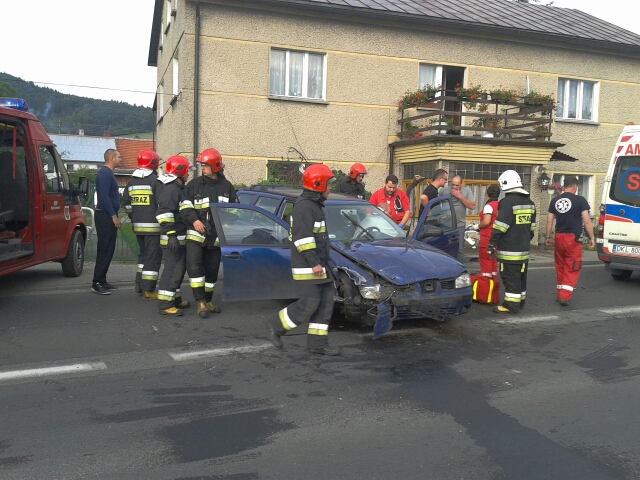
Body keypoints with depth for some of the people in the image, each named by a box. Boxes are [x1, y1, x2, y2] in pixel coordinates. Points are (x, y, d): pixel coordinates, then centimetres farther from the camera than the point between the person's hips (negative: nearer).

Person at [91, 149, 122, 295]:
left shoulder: (108, 173, 18)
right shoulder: (105, 173, -14)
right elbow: (104, 197, -21)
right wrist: (113, 216, -22)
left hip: (108, 216, 10)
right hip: (105, 216, -10)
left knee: (108, 250, 12)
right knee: (104, 250, -9)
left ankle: (102, 280, 18)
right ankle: (97, 283, -5)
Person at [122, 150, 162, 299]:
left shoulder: (132, 182, 12)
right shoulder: (155, 180, -11)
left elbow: (126, 202, 17)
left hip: (138, 225, 7)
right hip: (153, 225, -7)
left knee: (143, 253, 22)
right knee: (153, 256, -3)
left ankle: (140, 284, 26)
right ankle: (148, 290, -4)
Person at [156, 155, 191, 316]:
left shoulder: (178, 188, 18)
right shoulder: (170, 189, -16)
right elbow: (164, 214, -24)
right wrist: (171, 235, -28)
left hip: (179, 238, 11)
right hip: (172, 238, -11)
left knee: (179, 268, 17)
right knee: (172, 269, -11)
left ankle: (174, 298, 28)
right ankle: (165, 304, -10)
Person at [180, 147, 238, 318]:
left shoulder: (226, 186, 6)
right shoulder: (194, 184, 0)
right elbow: (185, 206, -3)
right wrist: (194, 220, -18)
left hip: (216, 236, 3)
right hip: (196, 234, -2)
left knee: (212, 269, 10)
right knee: (194, 266, -17)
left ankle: (207, 301, 25)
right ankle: (201, 302, -11)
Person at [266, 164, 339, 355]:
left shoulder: (315, 205, 18)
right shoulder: (304, 206, -15)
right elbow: (302, 238, -23)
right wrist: (314, 263, -24)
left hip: (319, 266, 10)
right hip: (307, 268, -10)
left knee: (325, 304, 8)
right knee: (309, 304, -9)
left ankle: (318, 343, 13)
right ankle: (276, 326, 10)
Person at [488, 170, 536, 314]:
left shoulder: (507, 202, -15)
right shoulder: (529, 202, 13)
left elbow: (499, 227, -19)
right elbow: (532, 227, 20)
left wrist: (491, 245, -15)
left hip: (510, 250, -9)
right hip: (524, 248, 9)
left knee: (510, 277, -5)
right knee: (521, 277, 15)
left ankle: (511, 305, -3)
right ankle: (519, 302, 24)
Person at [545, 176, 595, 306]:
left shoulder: (555, 200, 6)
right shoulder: (580, 200, -6)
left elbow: (549, 221, 8)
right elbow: (586, 221, -8)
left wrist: (548, 237, 17)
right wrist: (591, 238, -1)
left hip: (559, 237, 4)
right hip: (573, 238, -4)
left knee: (560, 267, 16)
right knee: (572, 269, 1)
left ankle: (559, 294, 23)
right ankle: (564, 296, -8)